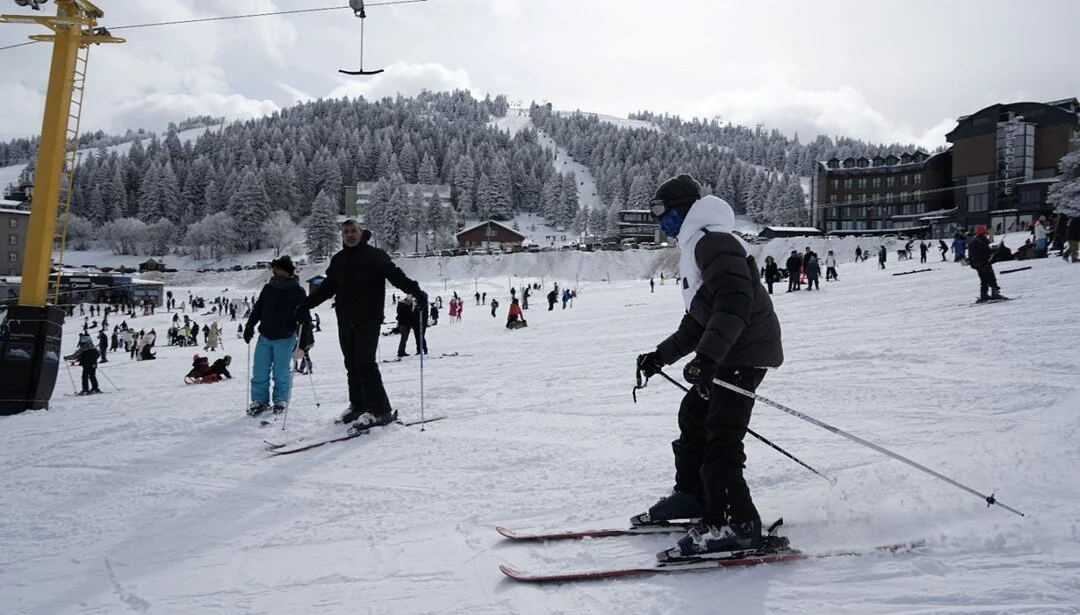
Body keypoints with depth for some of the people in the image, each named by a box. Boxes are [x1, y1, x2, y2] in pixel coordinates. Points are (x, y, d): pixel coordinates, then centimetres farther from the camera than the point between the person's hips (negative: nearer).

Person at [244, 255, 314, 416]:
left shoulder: (297, 291, -5)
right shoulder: (268, 288, 7)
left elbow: (305, 316, -4)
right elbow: (257, 309, 17)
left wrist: (306, 338, -9)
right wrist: (249, 327, 11)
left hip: (285, 338, -4)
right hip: (265, 337, 4)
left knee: (281, 373, 3)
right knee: (259, 372, 5)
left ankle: (281, 401, 19)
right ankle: (260, 400, 17)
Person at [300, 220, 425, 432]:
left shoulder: (374, 255, -2)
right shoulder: (338, 260, 15)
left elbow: (395, 275, -10)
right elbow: (327, 287, 22)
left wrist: (415, 291, -23)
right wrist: (306, 304, 18)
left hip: (368, 320, -6)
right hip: (345, 321, 6)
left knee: (365, 363, -12)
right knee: (352, 365, 8)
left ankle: (380, 410, -9)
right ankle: (358, 406, 17)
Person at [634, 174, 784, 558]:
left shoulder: (713, 241, -13)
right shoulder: (696, 247, 22)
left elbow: (735, 304, -28)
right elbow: (697, 321, 26)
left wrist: (705, 357, -35)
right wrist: (661, 355, 22)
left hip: (746, 350, -11)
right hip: (726, 352, 11)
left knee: (720, 436, -15)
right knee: (693, 416, 18)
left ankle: (735, 523, -12)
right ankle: (692, 495, 30)